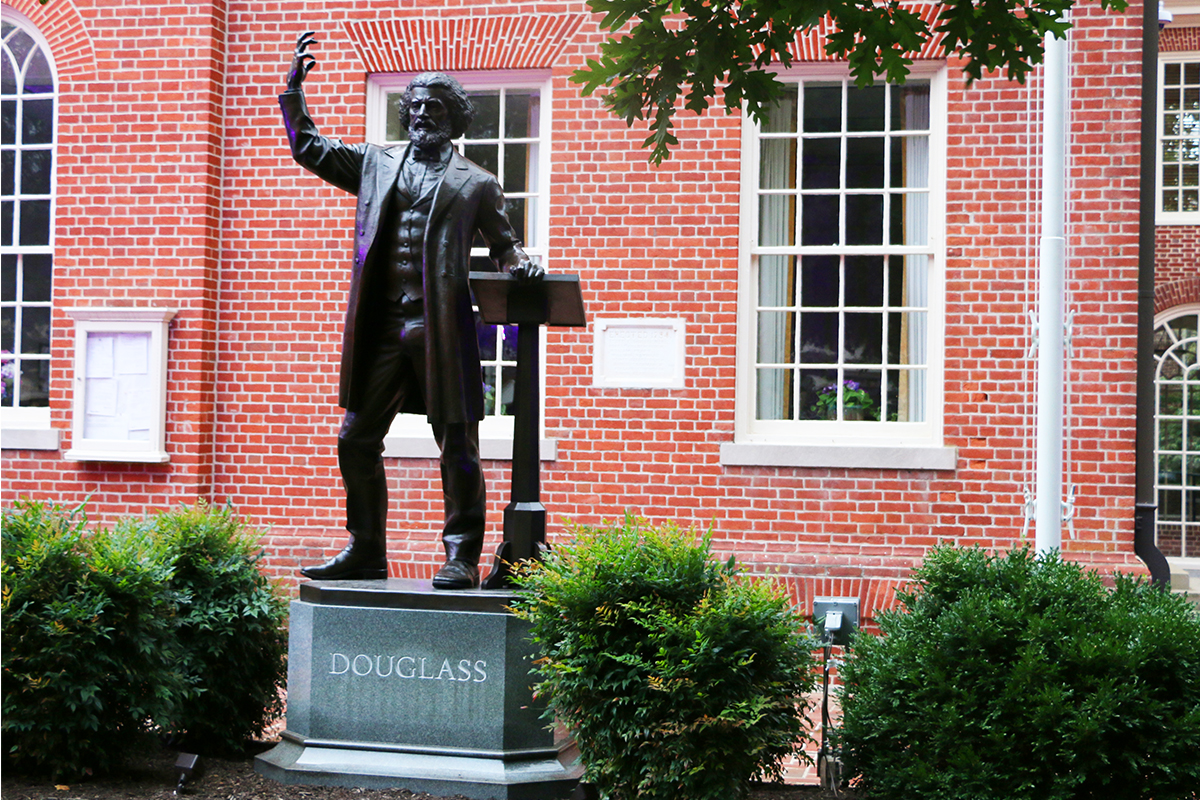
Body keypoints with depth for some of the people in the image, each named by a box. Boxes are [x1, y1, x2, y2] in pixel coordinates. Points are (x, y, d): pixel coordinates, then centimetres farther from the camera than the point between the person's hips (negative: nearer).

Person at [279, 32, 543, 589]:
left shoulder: (476, 183, 11)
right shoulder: (375, 164, 19)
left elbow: (502, 245, 16)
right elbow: (308, 147, 24)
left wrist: (519, 262, -6)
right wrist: (294, 88, 15)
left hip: (441, 328, -3)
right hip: (380, 328, 3)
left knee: (457, 445, -4)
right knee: (357, 439, 5)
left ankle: (461, 558, 3)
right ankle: (365, 553, 16)